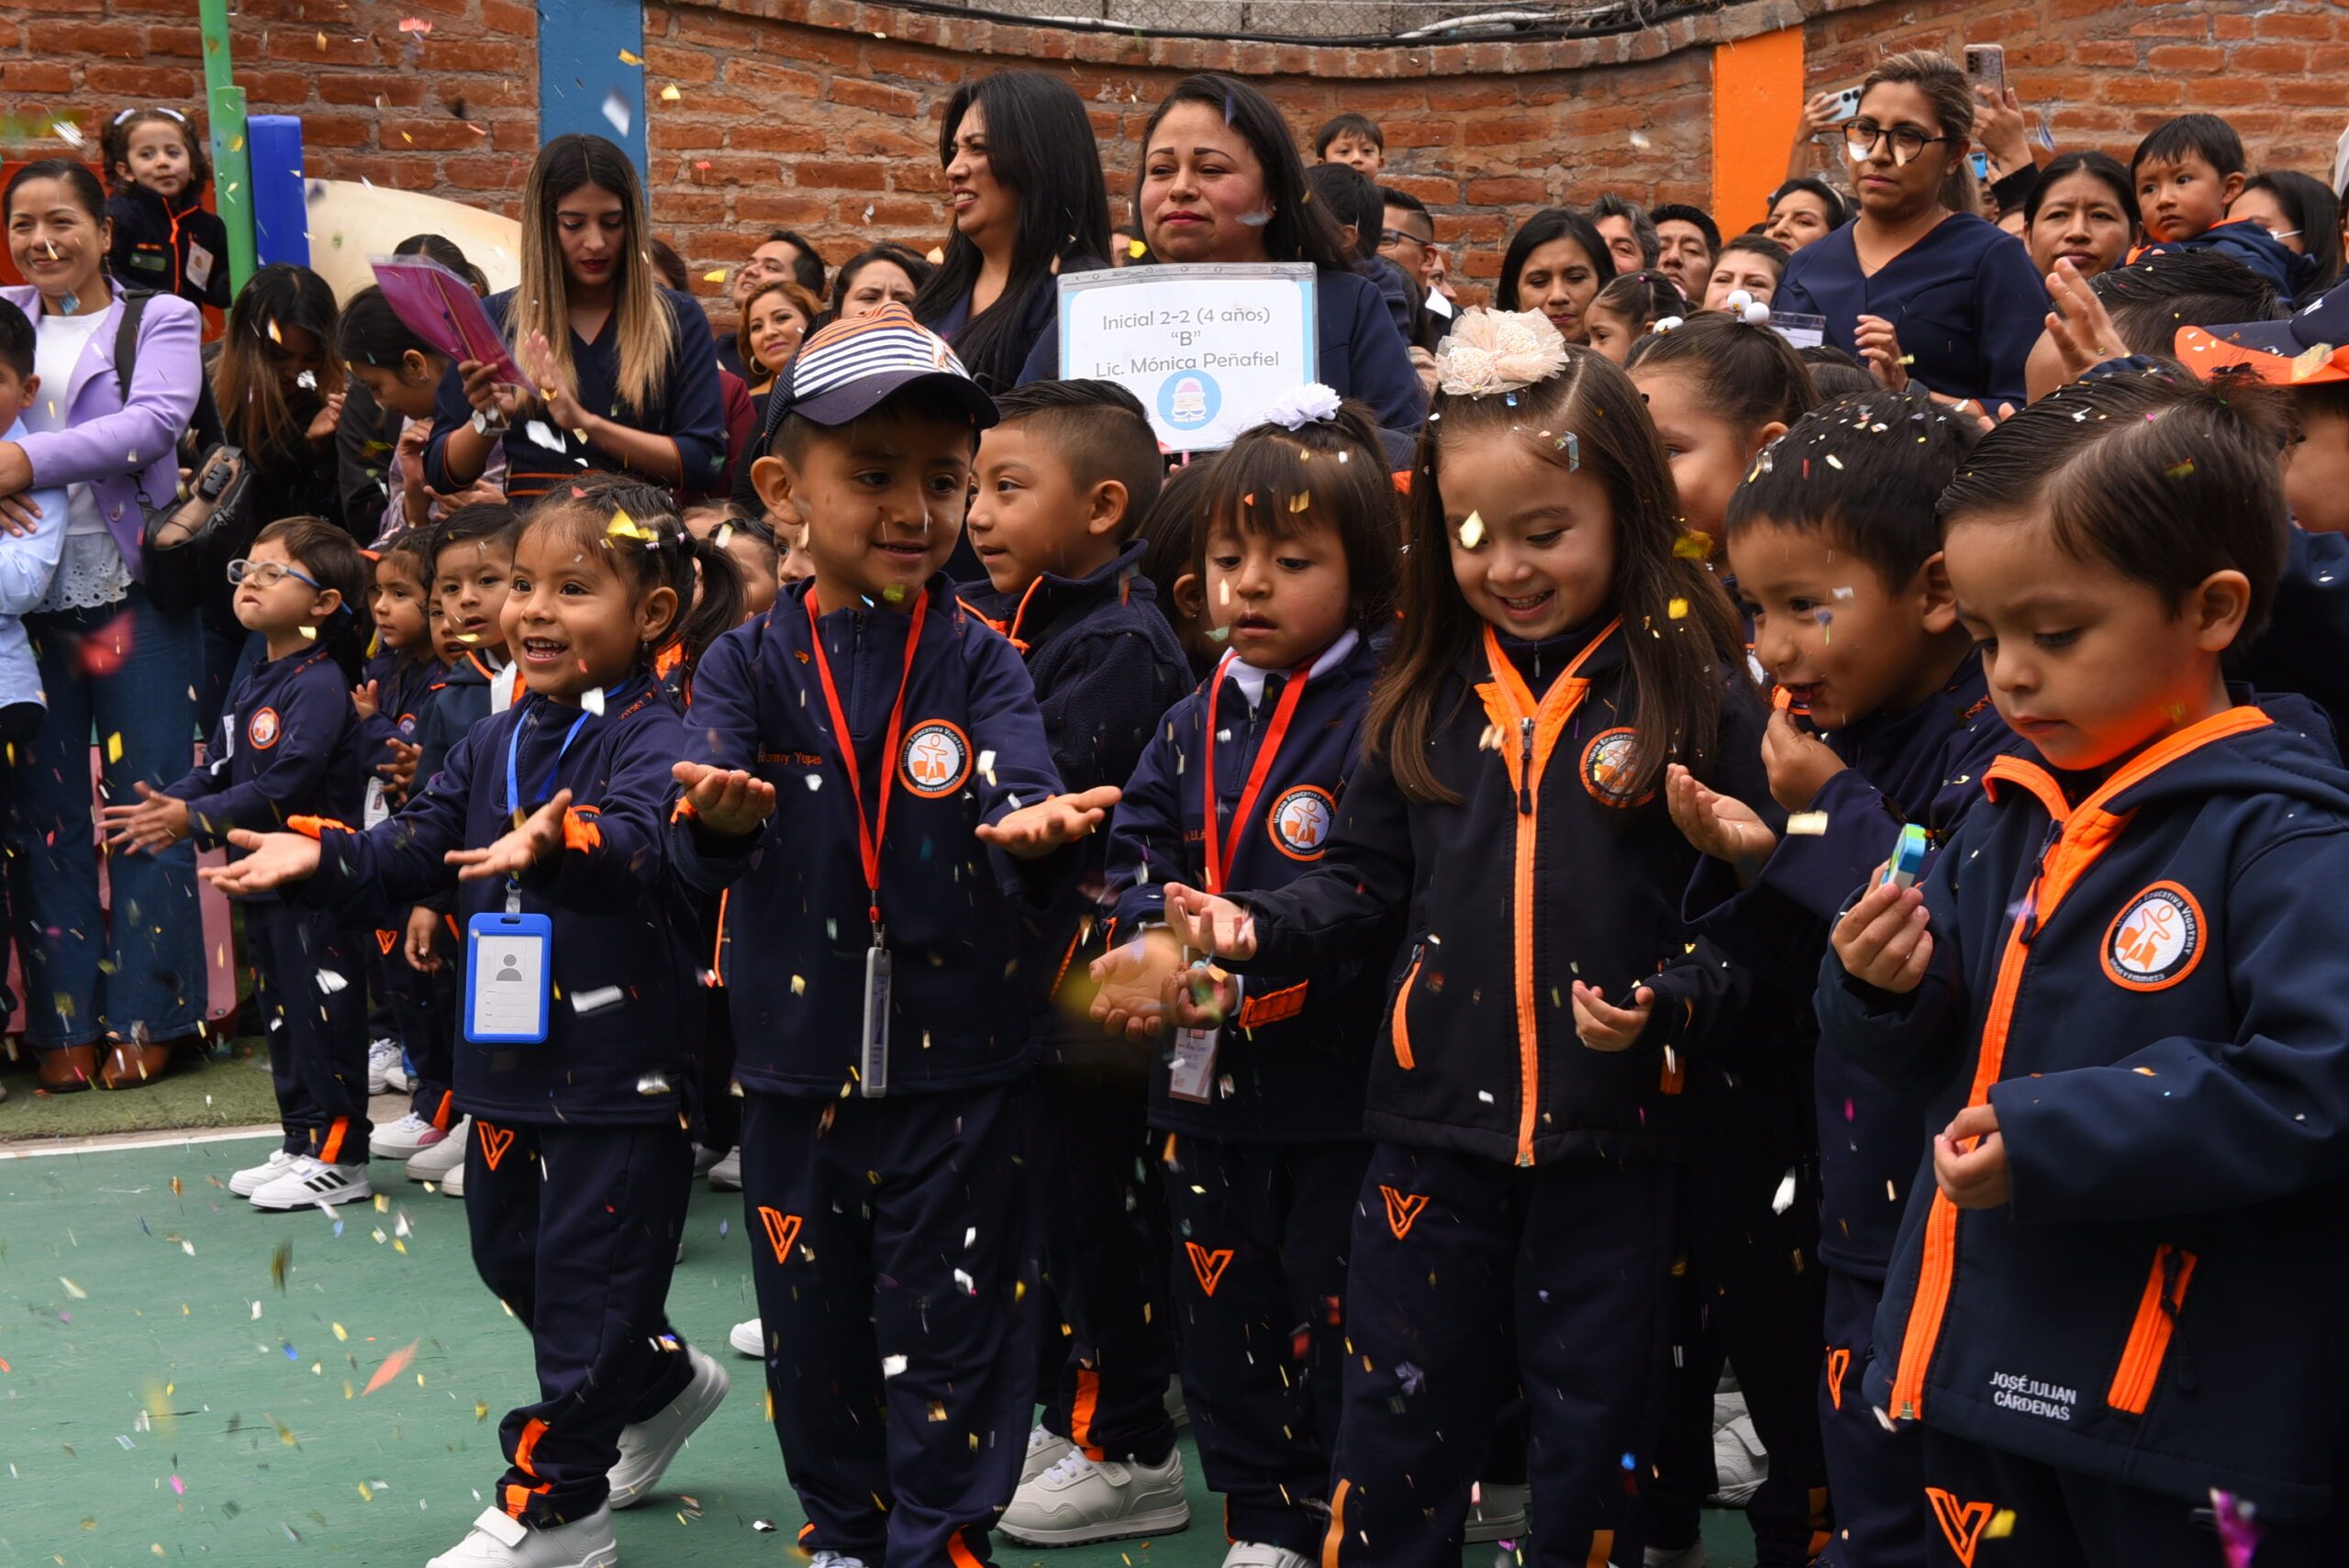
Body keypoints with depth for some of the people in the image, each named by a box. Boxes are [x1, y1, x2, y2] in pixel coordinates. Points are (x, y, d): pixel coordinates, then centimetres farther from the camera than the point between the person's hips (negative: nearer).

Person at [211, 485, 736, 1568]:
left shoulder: (651, 739, -14)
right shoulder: (496, 745, 10)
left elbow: (641, 834, -35)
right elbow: (411, 855, 11)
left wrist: (558, 840, -55)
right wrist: (319, 859, -7)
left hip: (622, 1070, -8)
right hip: (508, 1059, 8)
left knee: (587, 1276, -1)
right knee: (511, 1254, 20)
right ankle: (662, 1383, 43)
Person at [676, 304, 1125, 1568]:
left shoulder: (979, 661, -1)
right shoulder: (748, 666, 0)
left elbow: (1023, 787, -17)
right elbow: (695, 842, -13)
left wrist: (1036, 828, -41)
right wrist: (720, 819, -37)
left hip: (956, 1059, -1)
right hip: (798, 1058, 2)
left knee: (951, 1323, 5)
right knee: (813, 1322, 15)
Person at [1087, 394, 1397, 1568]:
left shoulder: (1381, 719, -13)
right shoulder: (1194, 726, 9)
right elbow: (1138, 844, 9)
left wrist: (1234, 968, -26)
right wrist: (1152, 941, -12)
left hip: (1333, 1085, -6)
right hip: (1207, 1079, 7)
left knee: (1334, 1314, 3)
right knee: (1223, 1314, 16)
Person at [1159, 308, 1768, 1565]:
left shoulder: (1696, 696, -7)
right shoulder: (1428, 697, 4)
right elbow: (1369, 882, 8)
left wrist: (1670, 1004, -22)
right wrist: (1265, 929, -8)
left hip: (1609, 1141, -3)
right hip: (1434, 1132, 3)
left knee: (1590, 1437, 13)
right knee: (1396, 1433, 13)